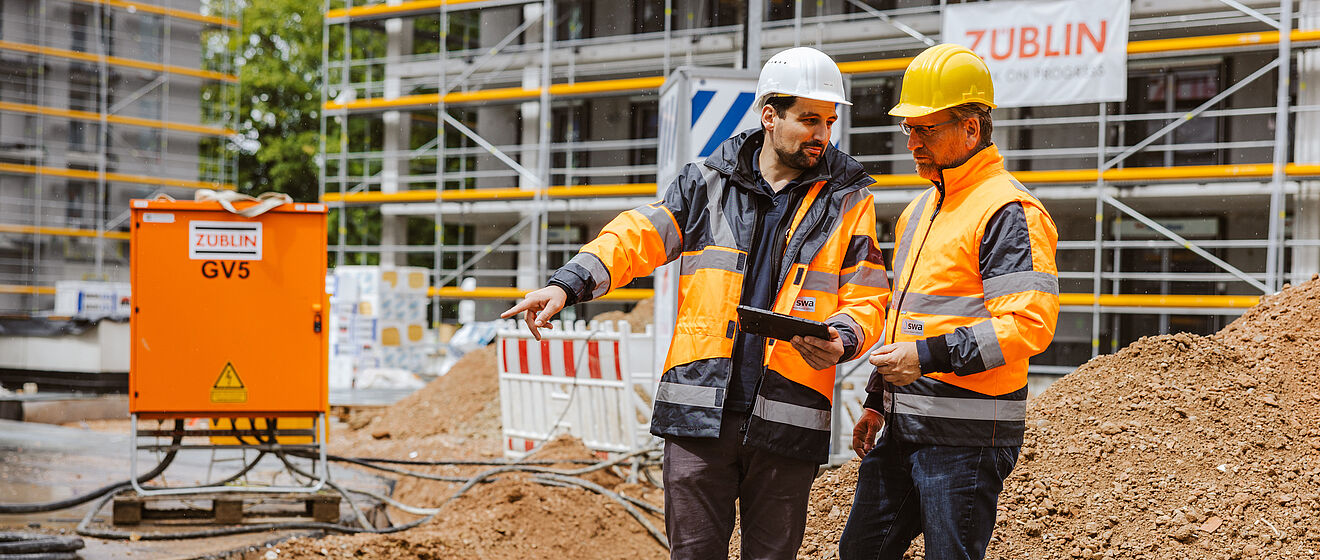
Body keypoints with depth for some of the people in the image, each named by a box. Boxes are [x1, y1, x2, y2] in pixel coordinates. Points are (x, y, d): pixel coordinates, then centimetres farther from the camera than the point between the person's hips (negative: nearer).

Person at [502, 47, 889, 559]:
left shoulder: (847, 200, 7)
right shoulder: (706, 184, 8)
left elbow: (866, 298, 6)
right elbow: (637, 235, 0)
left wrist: (842, 340, -16)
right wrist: (569, 283, -15)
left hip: (786, 420, 0)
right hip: (700, 415, 0)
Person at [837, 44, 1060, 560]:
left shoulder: (1009, 212, -13)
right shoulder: (919, 210, 17)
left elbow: (1029, 324, -22)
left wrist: (929, 355, -24)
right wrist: (877, 400, 23)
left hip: (967, 436, -9)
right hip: (903, 429, 9)